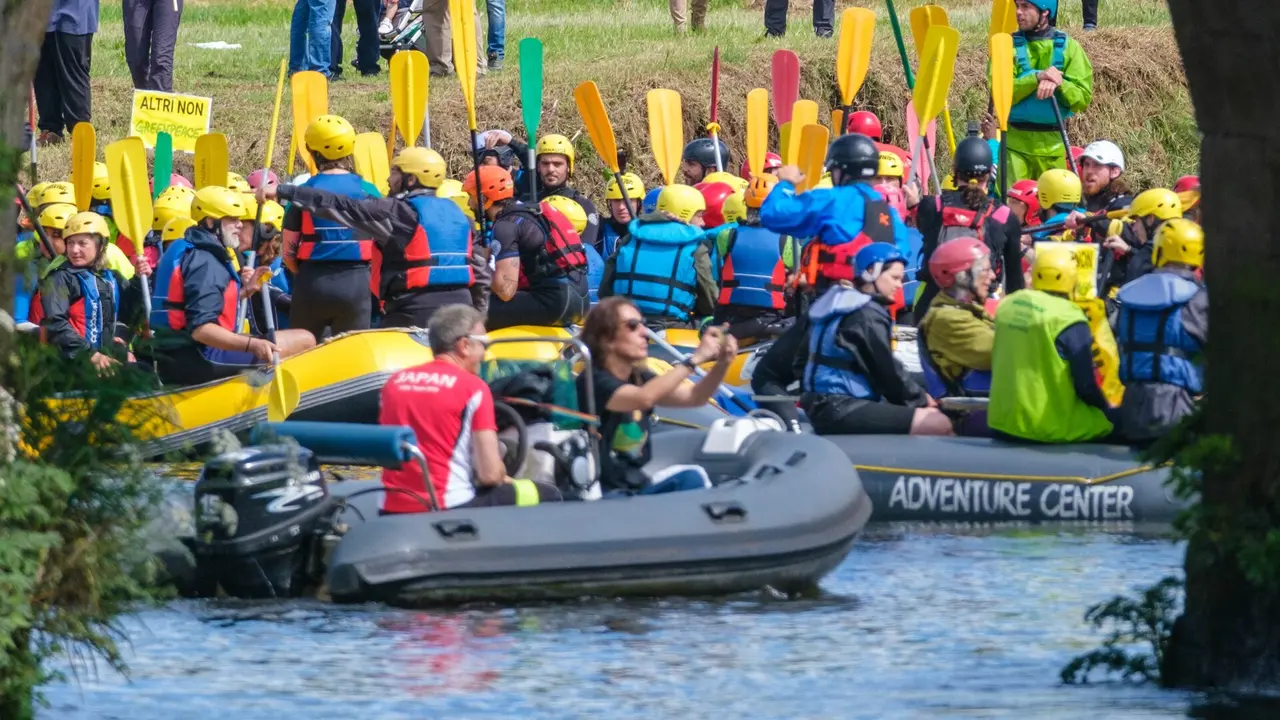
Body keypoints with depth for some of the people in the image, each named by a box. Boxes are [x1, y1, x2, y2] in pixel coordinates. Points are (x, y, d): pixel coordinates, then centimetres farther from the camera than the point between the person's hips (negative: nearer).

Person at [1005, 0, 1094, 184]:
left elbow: (1083, 99, -3)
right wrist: (1037, 77, -23)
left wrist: (1059, 84, -21)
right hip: (1014, 142, -1)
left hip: (1052, 144, 1)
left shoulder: (1068, 47, 4)